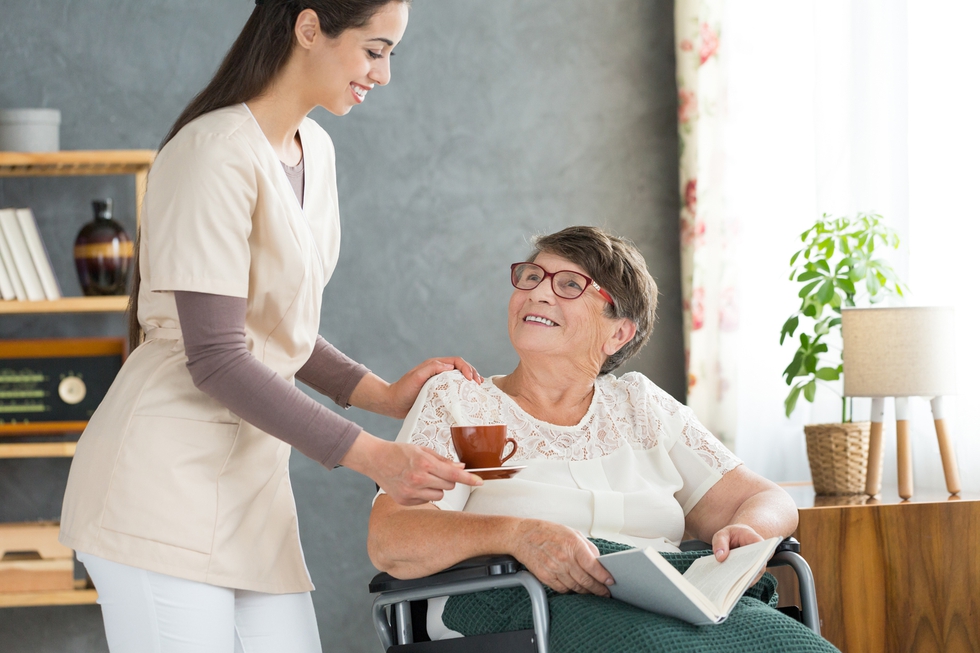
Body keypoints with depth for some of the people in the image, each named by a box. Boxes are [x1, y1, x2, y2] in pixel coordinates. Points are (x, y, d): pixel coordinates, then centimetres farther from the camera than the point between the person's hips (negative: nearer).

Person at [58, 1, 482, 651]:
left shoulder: (314, 150, 14)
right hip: (168, 484, -9)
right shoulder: (218, 153, -15)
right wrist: (371, 456, -20)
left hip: (252, 484, 9)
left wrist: (383, 394, 7)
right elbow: (215, 359, -19)